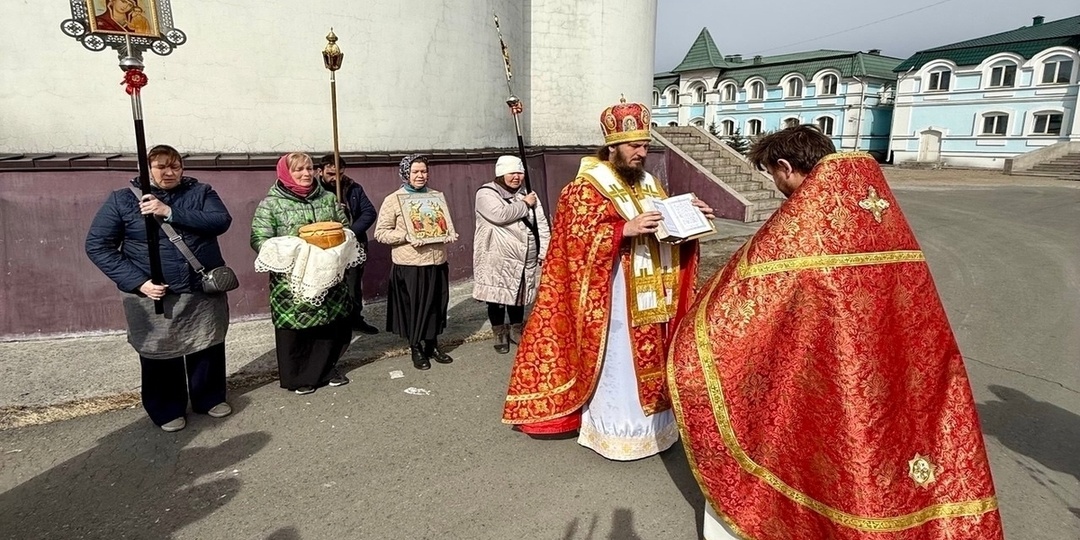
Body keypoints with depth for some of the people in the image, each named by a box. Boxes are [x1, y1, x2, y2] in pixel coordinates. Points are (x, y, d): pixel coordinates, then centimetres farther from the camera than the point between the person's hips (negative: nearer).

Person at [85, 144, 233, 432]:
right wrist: (138, 282, -14)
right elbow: (97, 245, -4)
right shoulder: (122, 200, -1)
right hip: (154, 296, -2)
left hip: (205, 292, 2)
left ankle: (210, 398, 35)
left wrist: (170, 212, -23)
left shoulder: (201, 192, 3)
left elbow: (221, 221, -14)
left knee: (208, 348, 14)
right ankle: (167, 410, 29)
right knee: (161, 355, 8)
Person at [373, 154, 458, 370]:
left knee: (436, 304, 13)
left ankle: (432, 344, 31)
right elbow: (381, 233, -5)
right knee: (414, 306, 6)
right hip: (410, 265, -4)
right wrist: (406, 236, -19)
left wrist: (450, 233, -2)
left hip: (437, 262, 5)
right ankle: (416, 349, 23)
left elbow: (447, 222, 20)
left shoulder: (436, 196, 11)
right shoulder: (393, 200, -4)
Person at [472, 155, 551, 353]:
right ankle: (499, 334, 24)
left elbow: (541, 225, 9)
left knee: (519, 296, 16)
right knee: (497, 298, 4)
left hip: (524, 259, 5)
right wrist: (524, 204, -11)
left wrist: (544, 253, -1)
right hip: (497, 260, -5)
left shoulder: (527, 194, 11)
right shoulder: (486, 193, -6)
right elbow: (500, 215, -25)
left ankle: (517, 330, 36)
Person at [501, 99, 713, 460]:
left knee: (649, 360, 14)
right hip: (611, 298, -7)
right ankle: (614, 431, 14)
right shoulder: (585, 187, -8)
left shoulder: (649, 184, 13)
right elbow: (579, 237, -17)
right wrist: (625, 229, -29)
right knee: (616, 363, -1)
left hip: (650, 298, 7)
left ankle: (649, 423, 29)